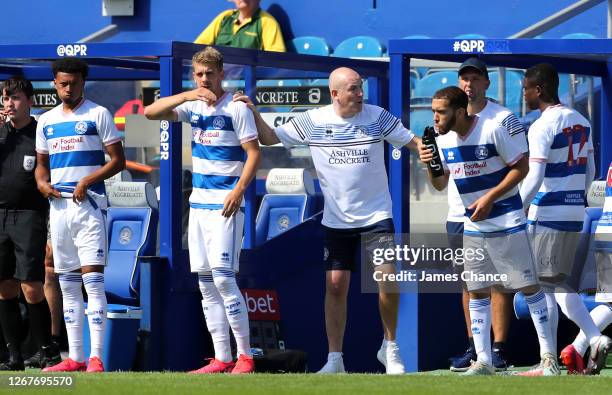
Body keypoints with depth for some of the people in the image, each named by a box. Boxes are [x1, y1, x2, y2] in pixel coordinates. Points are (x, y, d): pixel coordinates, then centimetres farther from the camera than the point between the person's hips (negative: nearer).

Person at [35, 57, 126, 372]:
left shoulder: (97, 115, -1)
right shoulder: (46, 121, 15)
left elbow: (117, 161, -3)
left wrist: (87, 181, -15)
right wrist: (42, 182, 0)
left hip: (88, 205, -6)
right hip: (58, 205, 6)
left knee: (93, 280, -12)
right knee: (67, 284, 7)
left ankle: (96, 357, -16)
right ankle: (75, 357, 11)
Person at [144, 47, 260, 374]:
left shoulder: (236, 108, -7)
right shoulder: (193, 107, 11)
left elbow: (254, 153, -9)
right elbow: (151, 113, 2)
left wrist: (239, 190, -20)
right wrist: (186, 95, -11)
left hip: (225, 204, -7)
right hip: (199, 201, 7)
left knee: (223, 277, -13)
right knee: (205, 282, 5)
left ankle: (245, 355, -7)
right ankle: (221, 359, 7)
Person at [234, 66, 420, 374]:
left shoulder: (377, 117, -5)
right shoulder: (313, 121, -3)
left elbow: (411, 140, -3)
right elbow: (270, 138, 5)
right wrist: (254, 113, -11)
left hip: (377, 216, -1)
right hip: (336, 220, 1)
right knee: (335, 286, -2)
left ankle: (390, 349, 10)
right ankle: (334, 359, 5)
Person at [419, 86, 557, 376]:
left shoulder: (492, 131, -16)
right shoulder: (443, 140, 1)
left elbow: (521, 166, -12)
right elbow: (440, 184, 11)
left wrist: (491, 197, -19)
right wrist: (431, 166, -11)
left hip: (507, 222, -6)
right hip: (473, 227, 6)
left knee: (528, 286, -3)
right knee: (477, 291, 5)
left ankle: (548, 356, 2)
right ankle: (483, 361, 11)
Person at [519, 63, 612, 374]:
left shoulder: (542, 127, -13)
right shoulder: (580, 121, 11)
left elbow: (533, 179, -18)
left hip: (547, 216, -8)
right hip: (574, 214, 8)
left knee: (544, 287, -4)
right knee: (560, 285, 15)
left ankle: (549, 360, -7)